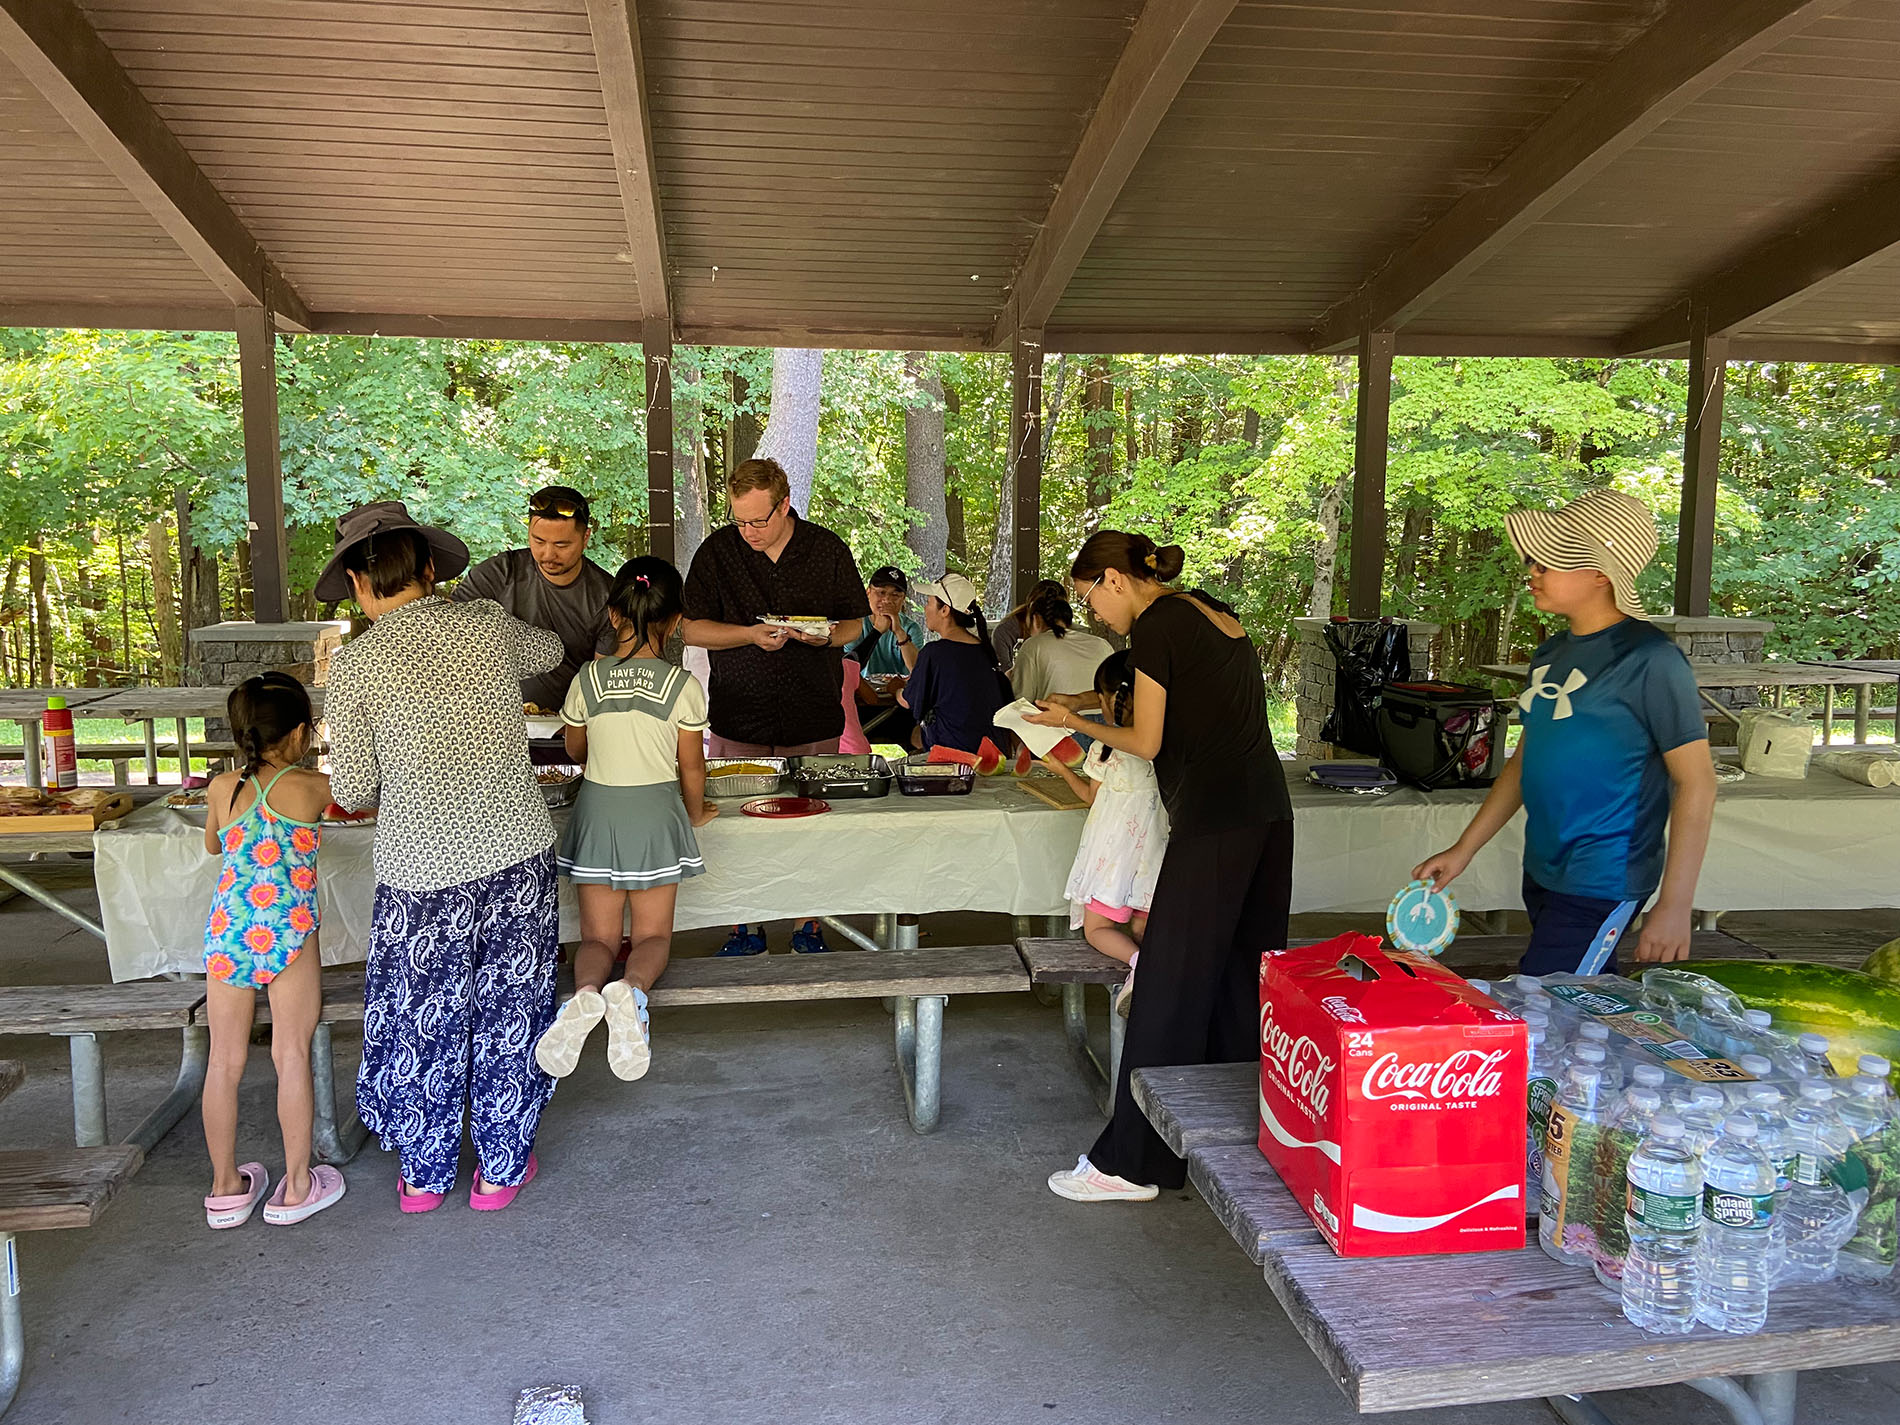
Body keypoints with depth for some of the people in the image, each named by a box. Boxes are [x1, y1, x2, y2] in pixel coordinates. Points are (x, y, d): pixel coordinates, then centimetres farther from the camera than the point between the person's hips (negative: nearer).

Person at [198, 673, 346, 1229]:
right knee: (292, 1054, 7)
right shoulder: (314, 787, -5)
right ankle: (297, 1186, 15)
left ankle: (226, 1187, 23)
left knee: (225, 1059, 11)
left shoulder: (222, 788, 4)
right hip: (289, 932, -3)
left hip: (226, 931, 3)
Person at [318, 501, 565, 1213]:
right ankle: (502, 1168, 29)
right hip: (519, 852, 2)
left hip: (422, 867, -2)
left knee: (422, 1021, 16)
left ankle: (425, 1175, 32)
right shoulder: (491, 625, 0)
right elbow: (549, 651, 24)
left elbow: (351, 792, -3)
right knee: (510, 1013, 15)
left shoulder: (355, 662, -7)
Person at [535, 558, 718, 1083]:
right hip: (656, 812, -1)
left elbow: (575, 750, 10)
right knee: (652, 936, 10)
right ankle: (632, 988, -24)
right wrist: (695, 813, 15)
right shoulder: (683, 685, -10)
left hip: (598, 810, 1)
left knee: (598, 936, 10)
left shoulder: (587, 680, -6)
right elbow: (692, 768, -4)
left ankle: (587, 991, -24)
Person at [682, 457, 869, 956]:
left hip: (815, 726, 0)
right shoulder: (718, 551, 0)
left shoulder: (828, 550, 2)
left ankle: (808, 928, 19)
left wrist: (825, 636, -13)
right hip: (738, 725, 0)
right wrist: (751, 635, -16)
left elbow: (855, 624, 10)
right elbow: (691, 629, -1)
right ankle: (746, 929, 18)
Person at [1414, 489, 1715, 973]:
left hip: (1600, 884, -7)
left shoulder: (1649, 661, -14)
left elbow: (1697, 783, -14)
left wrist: (1675, 905, -16)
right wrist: (1463, 849, 15)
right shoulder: (1551, 655, 9)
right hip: (1543, 874, 7)